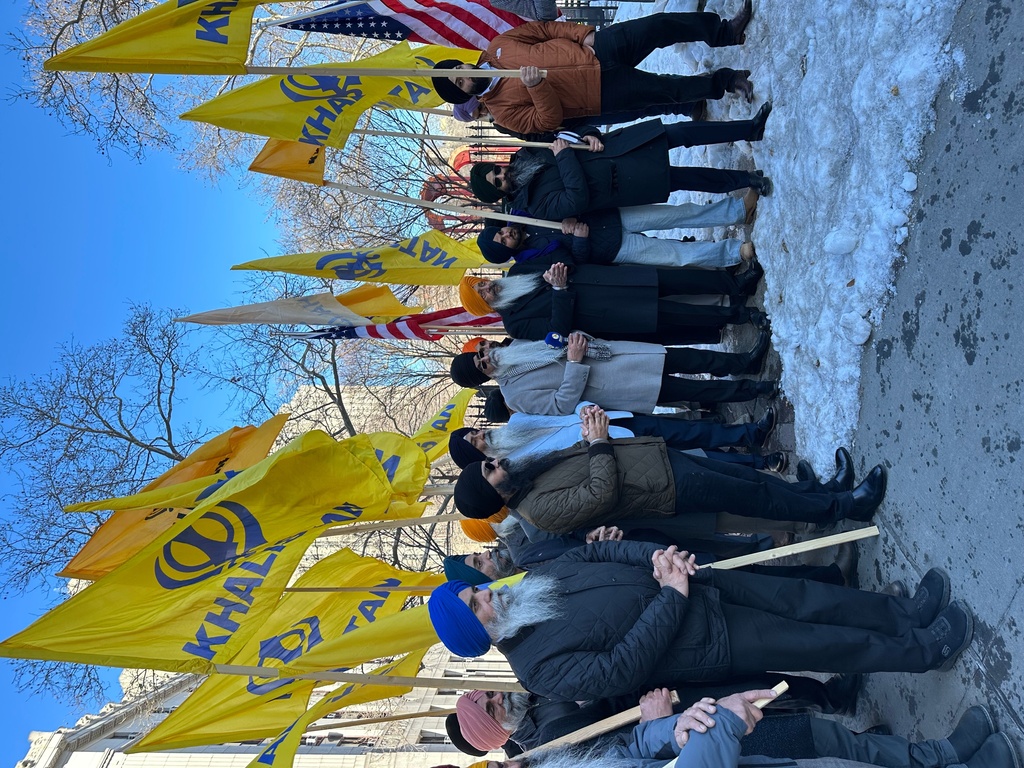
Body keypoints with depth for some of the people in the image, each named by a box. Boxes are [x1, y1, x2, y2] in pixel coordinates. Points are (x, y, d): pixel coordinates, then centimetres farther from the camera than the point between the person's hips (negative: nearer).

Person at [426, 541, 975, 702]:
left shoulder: (535, 580, 3)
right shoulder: (540, 666, -18)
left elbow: (604, 551, 4)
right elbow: (619, 670, -24)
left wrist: (658, 556, -14)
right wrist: (670, 597, -24)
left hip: (690, 587, 6)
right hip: (710, 644, -6)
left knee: (802, 597, 3)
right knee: (816, 642, -2)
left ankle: (905, 613, 21)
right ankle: (924, 650, 18)